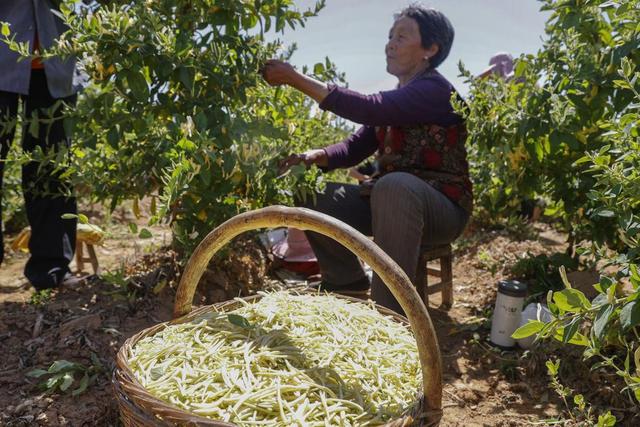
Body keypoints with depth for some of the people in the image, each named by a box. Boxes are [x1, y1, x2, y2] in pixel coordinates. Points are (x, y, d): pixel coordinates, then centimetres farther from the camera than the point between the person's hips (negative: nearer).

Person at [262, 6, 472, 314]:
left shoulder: (435, 90, -14)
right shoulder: (395, 98, 12)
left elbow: (369, 109, -30)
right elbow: (356, 147, 7)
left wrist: (296, 79, -28)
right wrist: (314, 156, -14)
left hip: (443, 208, -8)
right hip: (392, 198, 8)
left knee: (395, 185, -40)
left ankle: (389, 312, -33)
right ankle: (348, 284, 10)